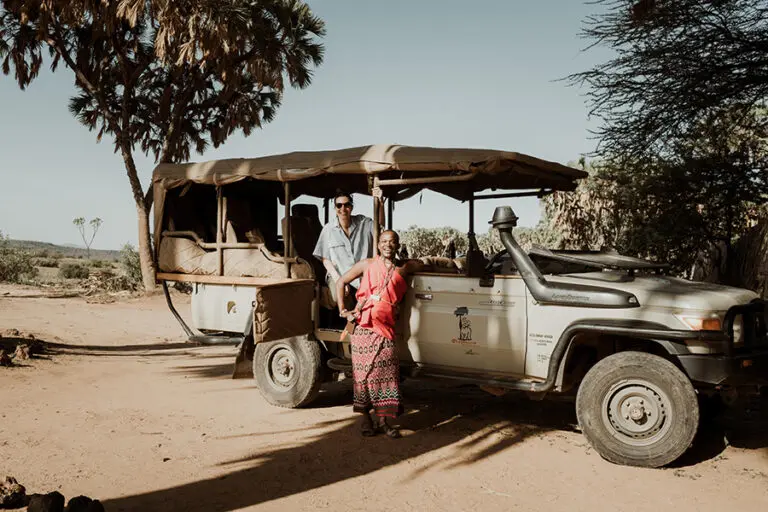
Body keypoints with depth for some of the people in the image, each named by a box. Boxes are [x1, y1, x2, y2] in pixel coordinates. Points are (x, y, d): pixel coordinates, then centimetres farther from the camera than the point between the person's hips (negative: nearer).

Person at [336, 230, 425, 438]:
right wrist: (342, 310, 3)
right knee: (363, 371, 1)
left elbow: (422, 264, 31)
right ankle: (365, 418, 12)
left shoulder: (403, 268, 10)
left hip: (385, 327, 1)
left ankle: (383, 420, 6)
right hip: (363, 325, -1)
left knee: (386, 372, -3)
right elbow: (341, 282, 11)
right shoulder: (367, 264, 7)